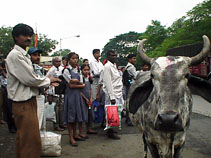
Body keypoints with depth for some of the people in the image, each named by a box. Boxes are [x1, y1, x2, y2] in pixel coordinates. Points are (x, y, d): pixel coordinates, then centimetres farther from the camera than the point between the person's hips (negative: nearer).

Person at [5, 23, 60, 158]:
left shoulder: (24, 55, 14)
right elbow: (30, 79, -20)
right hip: (23, 103, -10)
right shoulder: (15, 55, -16)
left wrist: (47, 81, 4)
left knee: (23, 138, 22)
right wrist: (48, 81, -4)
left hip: (29, 101, 10)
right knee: (32, 141, -4)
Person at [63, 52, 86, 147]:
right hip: (70, 94, -6)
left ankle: (75, 134, 23)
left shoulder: (78, 70, 14)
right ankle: (71, 138, 3)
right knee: (70, 115, -3)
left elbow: (82, 85, 6)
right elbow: (71, 85, -13)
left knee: (76, 114, 10)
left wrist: (76, 81, -11)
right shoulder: (66, 70, -5)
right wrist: (80, 84, -4)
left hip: (78, 94, 6)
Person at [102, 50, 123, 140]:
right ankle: (110, 132, 7)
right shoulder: (107, 66, -12)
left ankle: (110, 130, 24)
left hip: (118, 93, 9)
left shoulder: (114, 65, 17)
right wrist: (112, 97, -20)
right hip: (112, 94, -9)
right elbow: (108, 83, -18)